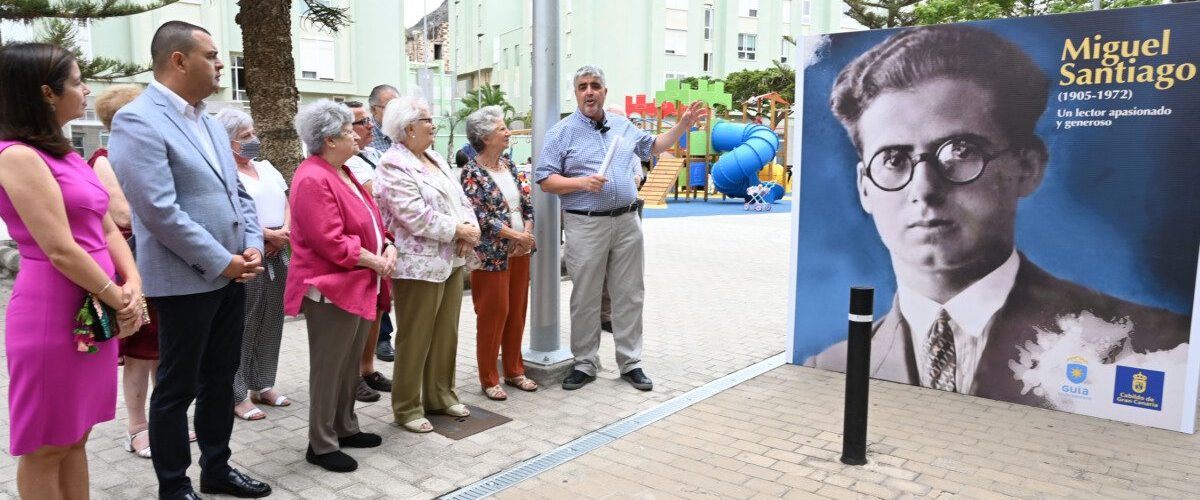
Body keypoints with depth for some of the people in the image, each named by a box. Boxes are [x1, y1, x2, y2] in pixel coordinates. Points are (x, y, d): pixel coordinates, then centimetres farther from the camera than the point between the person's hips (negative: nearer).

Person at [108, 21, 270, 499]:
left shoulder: (210, 122, 12)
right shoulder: (138, 121, -14)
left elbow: (238, 192, 15)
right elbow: (160, 211, -21)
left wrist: (251, 246, -1)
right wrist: (222, 262, -16)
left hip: (231, 275, 8)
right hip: (185, 280, -8)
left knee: (219, 380, 17)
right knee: (177, 389, 6)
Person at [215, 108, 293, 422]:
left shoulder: (267, 168, 16)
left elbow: (285, 205, 14)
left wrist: (284, 233, -5)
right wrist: (269, 234, -16)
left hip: (277, 255, 7)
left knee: (271, 323, 12)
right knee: (243, 326, -2)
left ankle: (263, 385, 23)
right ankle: (238, 395, 8)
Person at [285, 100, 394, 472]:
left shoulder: (343, 173, 14)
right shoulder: (314, 180, -18)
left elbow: (369, 221, 18)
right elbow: (331, 242, -24)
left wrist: (388, 247, 0)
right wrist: (376, 263, -16)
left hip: (358, 285, 10)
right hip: (332, 288, -10)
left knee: (350, 365, 18)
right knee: (329, 368, 1)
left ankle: (345, 428, 32)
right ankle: (321, 445, 14)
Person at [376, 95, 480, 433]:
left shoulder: (435, 159, 15)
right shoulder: (394, 167, -14)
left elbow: (461, 199, 13)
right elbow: (416, 217, -23)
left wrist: (471, 228, -6)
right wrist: (459, 231, -15)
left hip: (451, 260, 9)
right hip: (418, 265, -9)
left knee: (446, 334, 15)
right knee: (415, 340, 2)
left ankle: (440, 395, 28)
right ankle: (407, 408, 15)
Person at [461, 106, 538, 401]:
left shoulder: (509, 166, 10)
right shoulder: (472, 172, -10)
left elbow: (528, 203, 10)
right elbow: (480, 216, -17)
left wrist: (528, 233, -7)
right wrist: (516, 235, -18)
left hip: (519, 252, 7)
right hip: (492, 254, -7)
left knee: (517, 312, 12)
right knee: (493, 314, 0)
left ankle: (514, 371, 26)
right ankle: (489, 379, 13)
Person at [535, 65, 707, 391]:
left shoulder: (623, 126, 14)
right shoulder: (562, 132, -1)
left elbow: (653, 146, 28)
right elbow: (544, 179, -5)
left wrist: (683, 125, 18)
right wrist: (581, 183, -19)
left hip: (626, 221, 4)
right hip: (585, 226, -4)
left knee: (629, 295, 8)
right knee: (585, 299, 3)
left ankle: (630, 362, 19)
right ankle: (585, 364, 17)